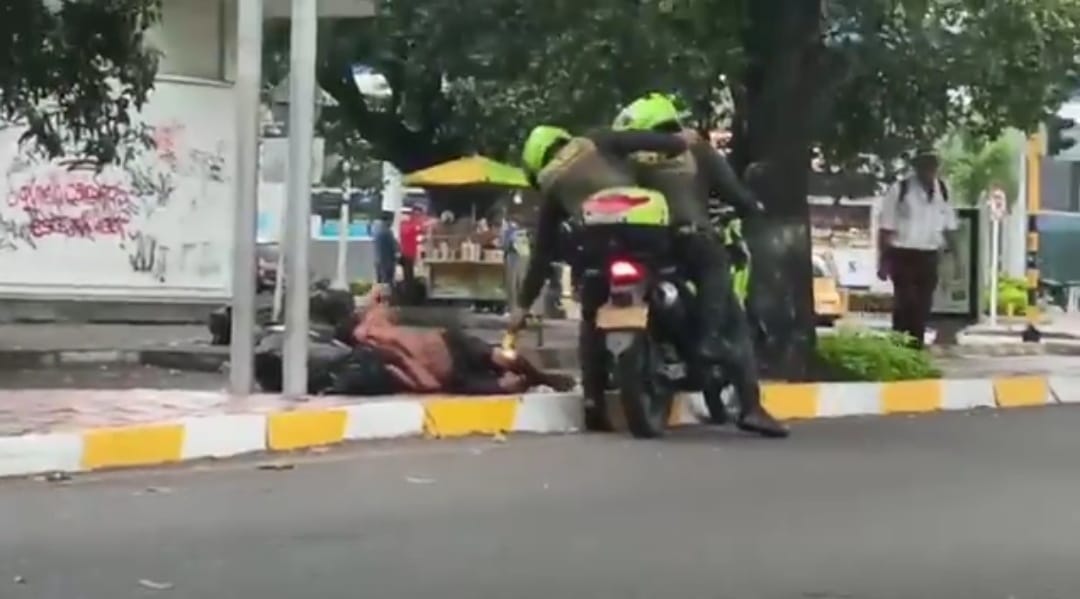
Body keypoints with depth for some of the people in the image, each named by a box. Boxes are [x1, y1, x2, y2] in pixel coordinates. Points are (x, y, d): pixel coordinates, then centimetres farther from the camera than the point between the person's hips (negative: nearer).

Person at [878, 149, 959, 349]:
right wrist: (883, 261, -8)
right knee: (904, 303, -9)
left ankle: (917, 347, 15)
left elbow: (949, 227, 16)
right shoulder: (899, 189, -8)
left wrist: (955, 256, 14)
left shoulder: (942, 190, 7)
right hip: (903, 254, -5)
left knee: (923, 305, 7)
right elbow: (886, 228, -6)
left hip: (929, 256, 5)